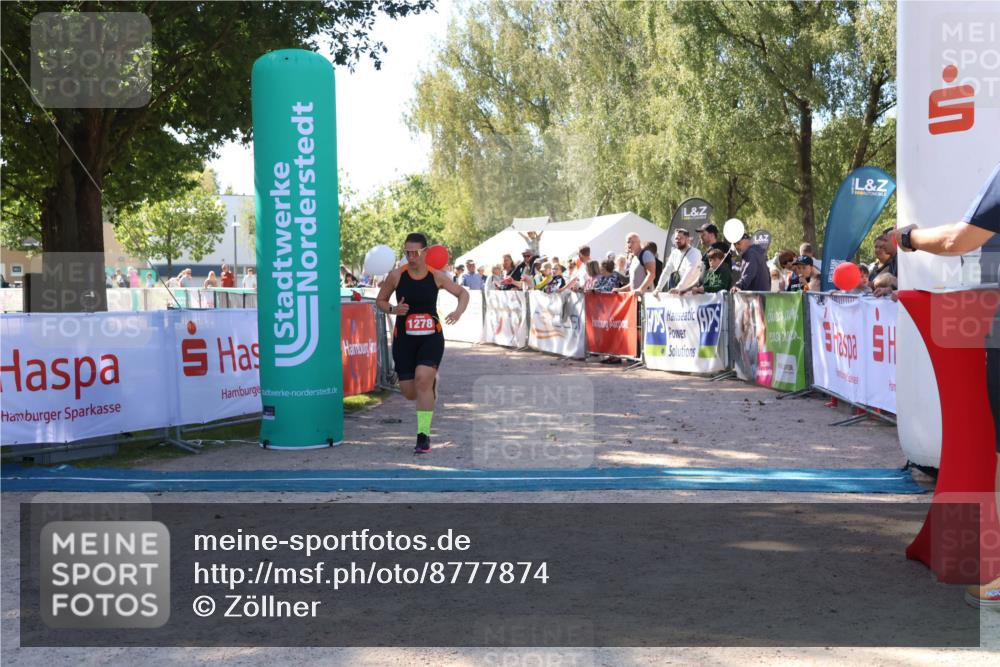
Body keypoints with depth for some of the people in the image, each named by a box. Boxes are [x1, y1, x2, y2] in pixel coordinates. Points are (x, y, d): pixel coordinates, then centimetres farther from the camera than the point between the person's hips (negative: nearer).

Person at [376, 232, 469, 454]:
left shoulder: (437, 276, -2)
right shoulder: (396, 276, -3)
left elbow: (463, 293, 11)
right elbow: (380, 301, 9)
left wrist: (459, 311, -10)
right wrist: (393, 309, -12)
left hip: (431, 337, -1)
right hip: (404, 338, 1)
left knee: (423, 380, -22)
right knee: (409, 393, 3)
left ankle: (423, 436, -14)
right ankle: (432, 385, 42)